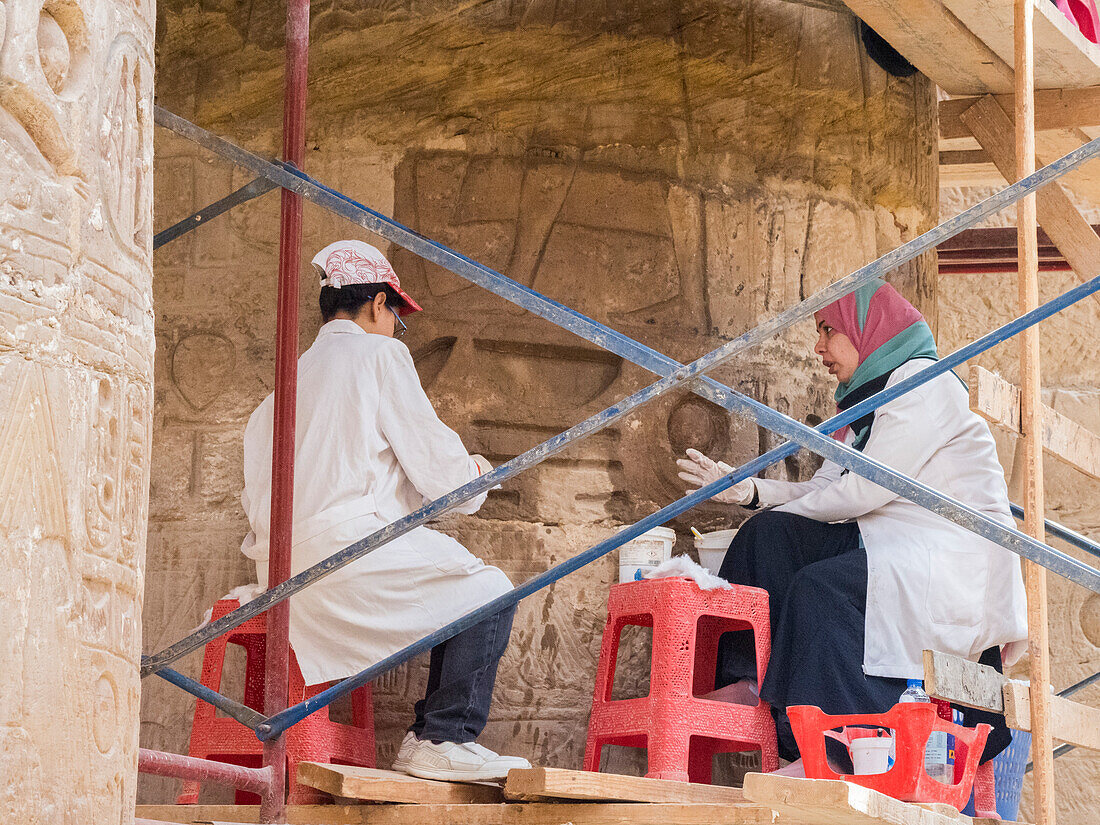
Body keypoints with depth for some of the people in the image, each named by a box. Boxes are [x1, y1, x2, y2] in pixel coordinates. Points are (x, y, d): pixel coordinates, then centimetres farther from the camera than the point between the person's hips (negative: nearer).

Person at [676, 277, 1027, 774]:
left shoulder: (923, 382, -9)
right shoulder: (865, 399, 22)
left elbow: (868, 490, -15)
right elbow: (824, 489, 13)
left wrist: (790, 507, -2)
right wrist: (747, 490, -3)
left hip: (957, 563, -9)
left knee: (822, 587, -31)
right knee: (771, 534, -5)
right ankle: (753, 681, -13)